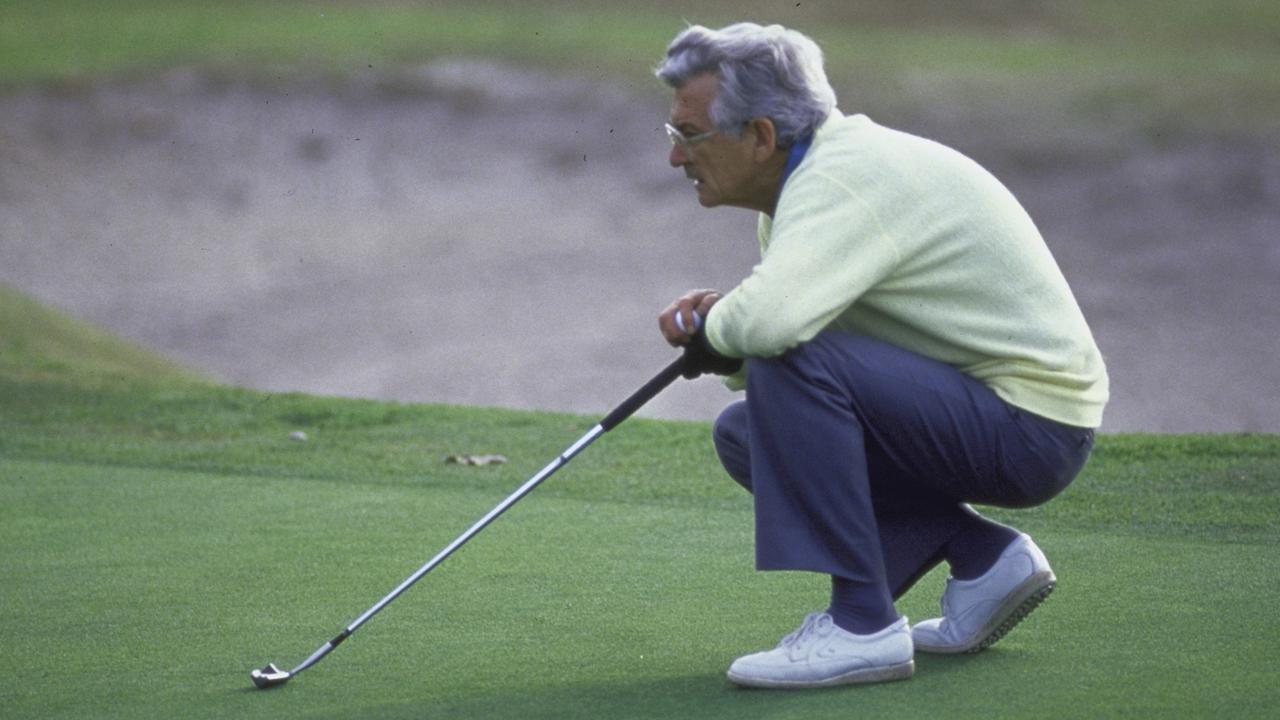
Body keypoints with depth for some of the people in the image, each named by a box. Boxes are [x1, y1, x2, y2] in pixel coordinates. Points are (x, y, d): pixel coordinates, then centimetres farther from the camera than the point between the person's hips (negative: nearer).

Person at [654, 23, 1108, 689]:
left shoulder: (845, 178, -22)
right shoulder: (808, 176, 9)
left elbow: (773, 318, -39)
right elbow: (781, 323, 18)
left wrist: (712, 329, -16)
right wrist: (714, 325, -5)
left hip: (1032, 427, -11)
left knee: (792, 367, -26)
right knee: (747, 429, 13)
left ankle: (860, 626, -19)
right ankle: (980, 556, 10)